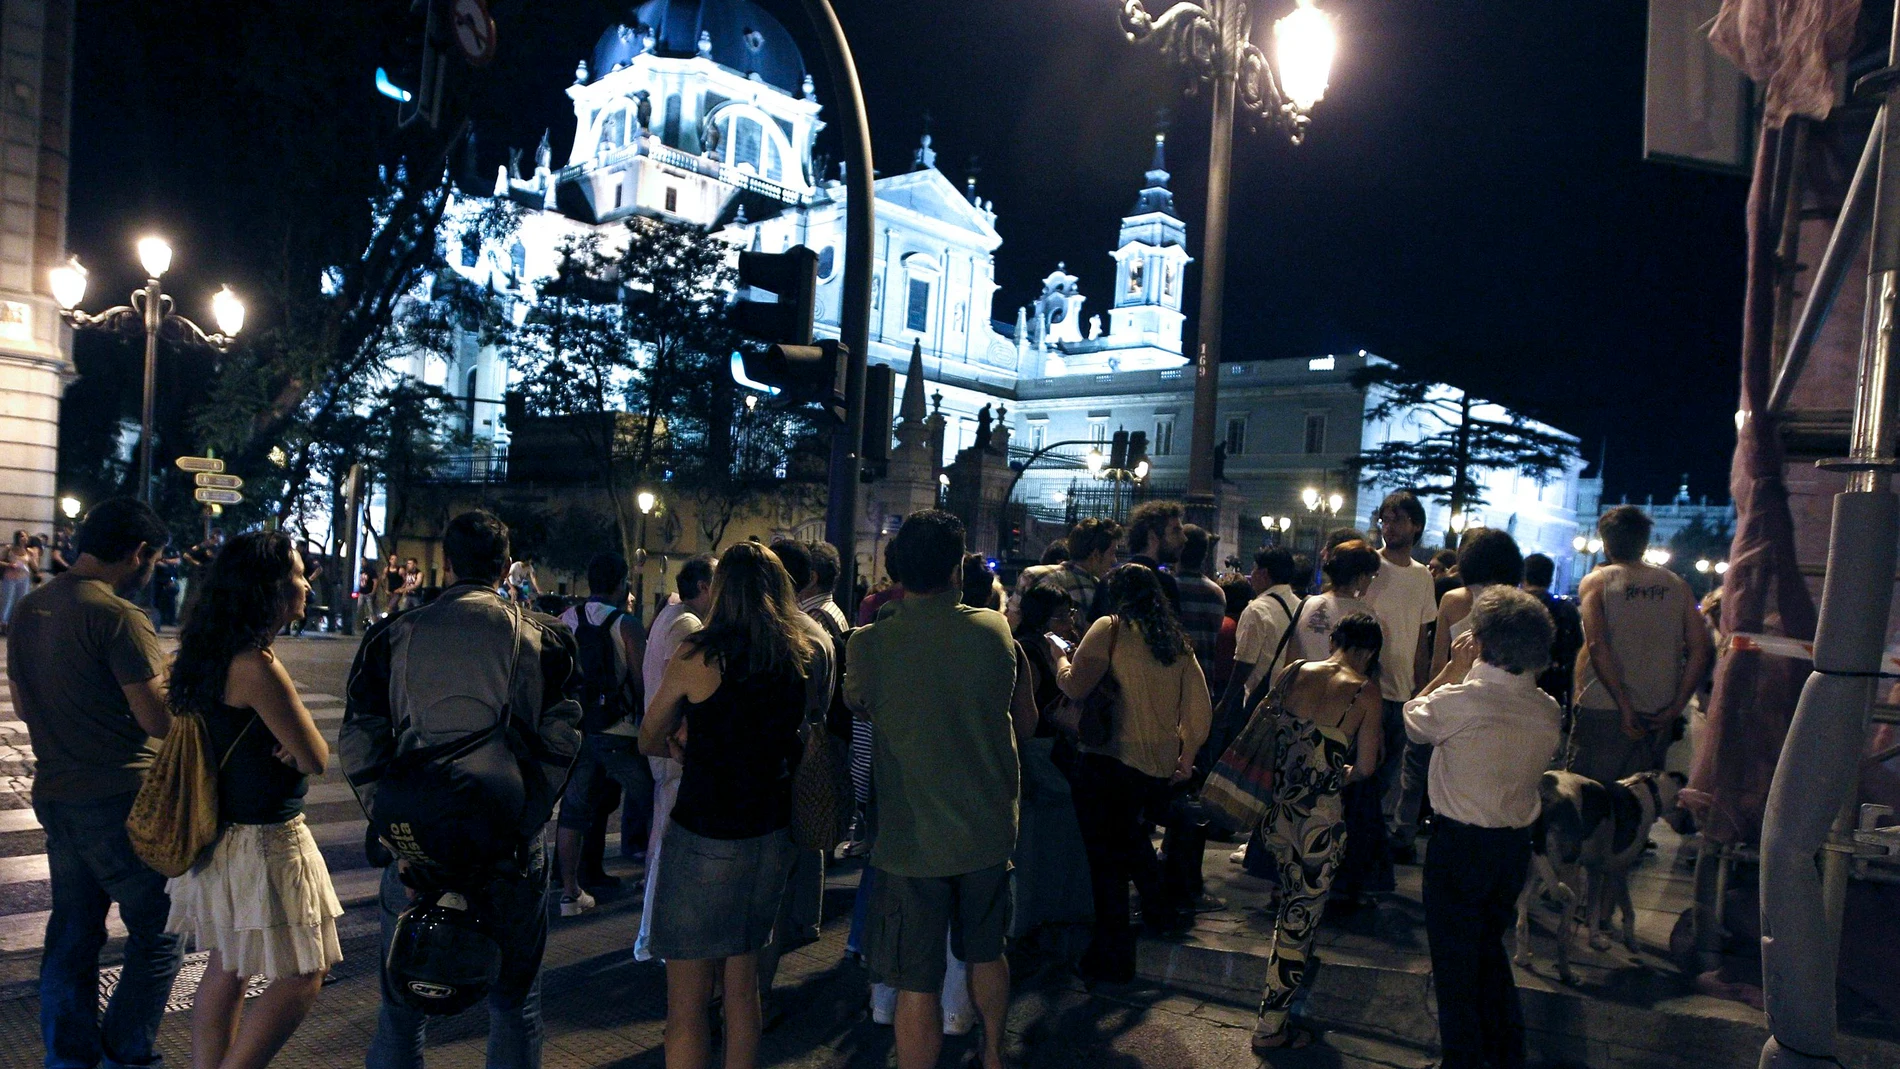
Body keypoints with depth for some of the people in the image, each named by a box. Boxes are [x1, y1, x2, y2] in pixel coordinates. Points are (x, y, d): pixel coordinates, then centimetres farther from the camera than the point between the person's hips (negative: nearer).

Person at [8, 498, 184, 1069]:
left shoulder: (31, 607, 7)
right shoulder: (118, 615, -19)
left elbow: (23, 701, 19)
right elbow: (161, 720, -19)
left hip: (55, 794, 8)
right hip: (118, 801, -8)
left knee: (72, 935, 18)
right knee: (159, 932, 5)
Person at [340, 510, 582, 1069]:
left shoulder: (393, 635, 2)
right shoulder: (544, 637, -2)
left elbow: (359, 745, -2)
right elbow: (559, 743, -7)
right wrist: (527, 820, -2)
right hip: (511, 843, -1)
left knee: (403, 998, 16)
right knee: (514, 1000, 12)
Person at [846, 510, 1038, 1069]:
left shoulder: (870, 643, -16)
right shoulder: (996, 630, -7)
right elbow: (1026, 724, 5)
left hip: (913, 839, -4)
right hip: (989, 831, 4)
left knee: (917, 984, 7)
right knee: (987, 953, 26)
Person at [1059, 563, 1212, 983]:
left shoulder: (1111, 627, -6)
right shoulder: (1177, 641, 12)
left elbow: (1075, 687, -15)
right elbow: (1201, 709, 13)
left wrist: (1060, 660, 5)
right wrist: (1185, 758, 24)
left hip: (1110, 763, -6)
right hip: (1161, 770, 6)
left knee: (1107, 859, 4)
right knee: (1130, 845, 25)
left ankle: (1113, 958, 10)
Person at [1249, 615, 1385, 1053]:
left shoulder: (1293, 672, 0)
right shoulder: (1365, 692, -9)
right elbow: (1365, 769, -9)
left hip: (1276, 810, 4)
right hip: (1320, 822, -4)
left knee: (1291, 900, 29)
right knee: (1300, 918, 8)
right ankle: (1270, 1026, 16)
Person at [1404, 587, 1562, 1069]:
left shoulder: (1458, 700, -22)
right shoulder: (1547, 710, -6)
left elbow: (1413, 721, -2)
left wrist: (1453, 668, 4)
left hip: (1459, 844, -6)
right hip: (1516, 844, 6)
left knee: (1455, 961, 9)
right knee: (1491, 949, 25)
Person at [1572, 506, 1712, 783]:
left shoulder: (1596, 581, -2)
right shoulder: (1676, 585, 9)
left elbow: (1597, 646, -14)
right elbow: (1701, 650, 3)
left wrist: (1624, 705, -12)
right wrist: (1676, 708, 3)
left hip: (1605, 712, -4)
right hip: (1658, 718, 4)